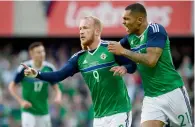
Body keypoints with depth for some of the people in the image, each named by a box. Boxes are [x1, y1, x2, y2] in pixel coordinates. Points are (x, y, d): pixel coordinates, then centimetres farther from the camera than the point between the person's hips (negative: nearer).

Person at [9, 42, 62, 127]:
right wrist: (21, 101, -13)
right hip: (28, 111, -4)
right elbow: (12, 87, -2)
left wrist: (58, 97, -16)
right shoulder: (24, 68, -12)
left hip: (44, 111, 4)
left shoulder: (49, 68, -2)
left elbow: (56, 88, 7)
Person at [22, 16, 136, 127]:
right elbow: (59, 75, 0)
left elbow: (133, 65, -6)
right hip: (99, 116, 6)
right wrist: (37, 74, -14)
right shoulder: (79, 58, 7)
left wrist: (124, 68, -28)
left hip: (119, 112, -6)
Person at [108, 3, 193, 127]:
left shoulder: (155, 30, -14)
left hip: (172, 92, -6)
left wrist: (123, 51, -18)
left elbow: (151, 60, -24)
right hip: (150, 97, 6)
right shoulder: (131, 37, 7)